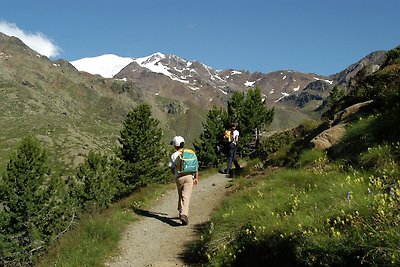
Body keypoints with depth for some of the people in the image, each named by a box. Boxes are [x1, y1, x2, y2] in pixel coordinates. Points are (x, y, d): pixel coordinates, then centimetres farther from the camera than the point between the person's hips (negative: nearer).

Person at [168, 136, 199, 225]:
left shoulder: (174, 155, -1)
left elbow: (172, 169, 2)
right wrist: (196, 178, 15)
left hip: (179, 178, 0)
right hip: (189, 177, 0)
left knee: (180, 196, 20)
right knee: (186, 197, -6)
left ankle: (181, 212, 28)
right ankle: (184, 214, -21)